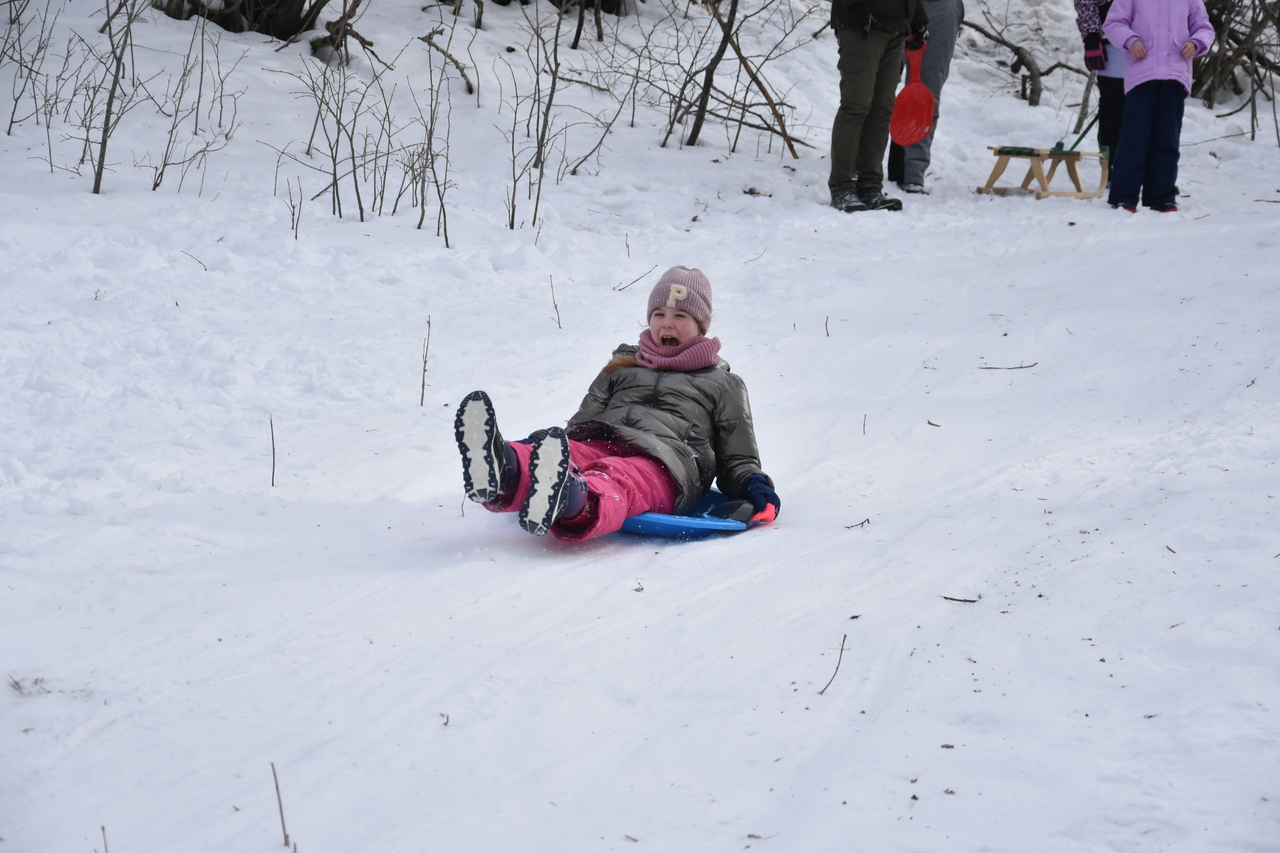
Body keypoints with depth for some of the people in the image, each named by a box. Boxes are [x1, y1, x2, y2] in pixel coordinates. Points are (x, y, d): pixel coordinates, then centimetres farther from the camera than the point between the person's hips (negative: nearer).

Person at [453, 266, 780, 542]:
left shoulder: (723, 384, 29)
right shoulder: (623, 367, 37)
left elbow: (737, 460, 25)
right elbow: (583, 421, 31)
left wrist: (754, 486, 0)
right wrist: (542, 445, 8)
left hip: (664, 463, -3)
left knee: (617, 478, -43)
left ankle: (572, 503, -79)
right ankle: (503, 471, -71)